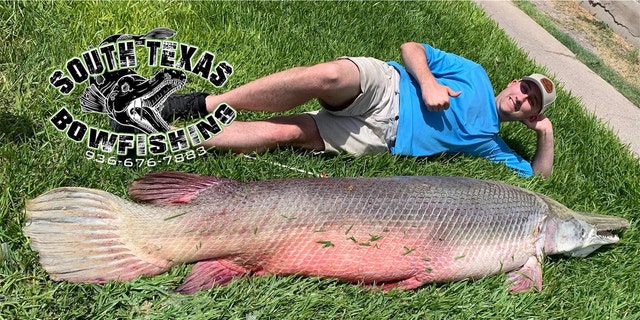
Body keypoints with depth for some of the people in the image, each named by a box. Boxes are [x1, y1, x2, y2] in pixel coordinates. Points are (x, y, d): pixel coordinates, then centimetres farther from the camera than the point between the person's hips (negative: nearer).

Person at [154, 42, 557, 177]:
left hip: (379, 139, 1)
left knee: (284, 133, -21)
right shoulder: (474, 75, 16)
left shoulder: (489, 142, 21)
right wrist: (427, 82, -11)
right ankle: (204, 104, -26)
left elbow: (537, 175, 22)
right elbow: (412, 48, 9)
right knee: (328, 75, -36)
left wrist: (547, 135, 5)